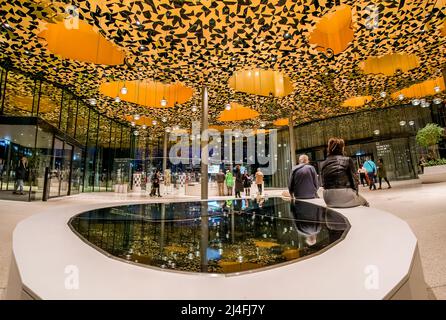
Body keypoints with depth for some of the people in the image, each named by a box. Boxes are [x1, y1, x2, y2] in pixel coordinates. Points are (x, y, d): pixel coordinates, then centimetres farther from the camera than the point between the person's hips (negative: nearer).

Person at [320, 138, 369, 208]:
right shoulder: (347, 160, -7)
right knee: (364, 202, 29)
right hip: (345, 197, -5)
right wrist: (355, 191, 12)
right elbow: (354, 179, -4)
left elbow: (323, 183, 5)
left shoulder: (323, 164, 3)